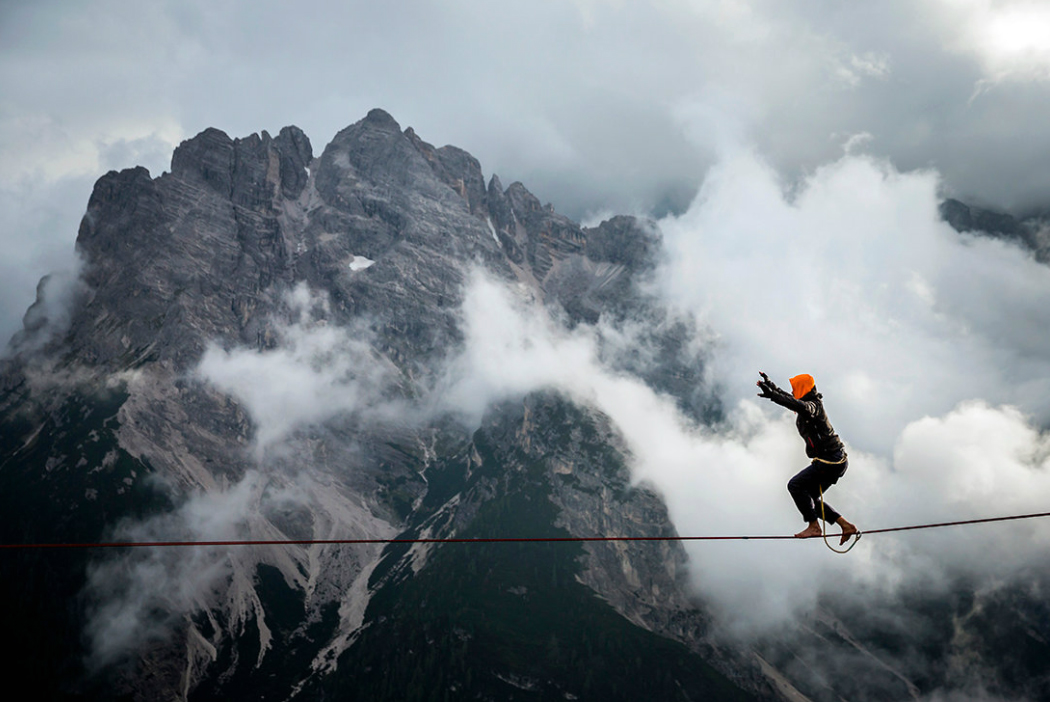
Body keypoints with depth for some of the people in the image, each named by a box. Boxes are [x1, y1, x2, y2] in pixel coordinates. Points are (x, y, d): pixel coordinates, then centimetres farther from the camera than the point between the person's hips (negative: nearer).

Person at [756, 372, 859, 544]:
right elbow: (789, 398, 35)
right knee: (810, 497, 12)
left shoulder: (813, 405, -13)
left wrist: (773, 396, -46)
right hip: (837, 460, 10)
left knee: (795, 485, -12)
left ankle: (814, 526, -8)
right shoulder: (811, 404, 16)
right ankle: (846, 526, 12)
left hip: (831, 461, -10)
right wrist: (770, 385, 41)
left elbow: (800, 406, -39)